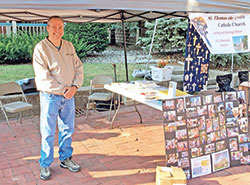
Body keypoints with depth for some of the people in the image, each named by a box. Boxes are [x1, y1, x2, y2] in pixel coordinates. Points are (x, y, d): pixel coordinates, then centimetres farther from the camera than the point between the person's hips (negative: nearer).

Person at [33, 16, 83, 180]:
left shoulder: (69, 46, 8)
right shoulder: (41, 48, -9)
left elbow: (78, 67, 8)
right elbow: (43, 76, -16)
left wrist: (75, 86, -9)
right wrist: (62, 90, -16)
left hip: (69, 96, 5)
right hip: (50, 96, -5)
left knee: (68, 130, 14)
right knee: (48, 133, 4)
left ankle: (65, 158, 31)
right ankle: (45, 165, 19)